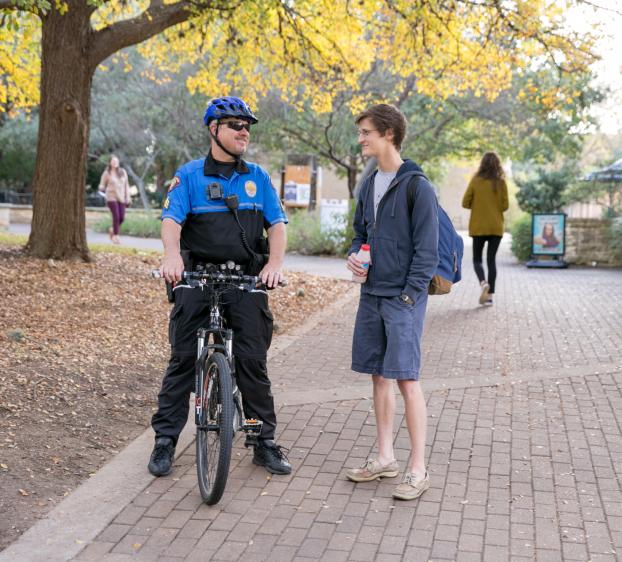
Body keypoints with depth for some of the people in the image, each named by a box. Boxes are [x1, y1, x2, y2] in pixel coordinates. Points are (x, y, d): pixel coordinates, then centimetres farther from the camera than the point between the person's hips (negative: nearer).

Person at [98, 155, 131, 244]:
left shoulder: (123, 172, 7)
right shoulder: (106, 173, -2)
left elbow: (126, 185, 11)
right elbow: (102, 185, 2)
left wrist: (128, 198, 5)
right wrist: (102, 189, -23)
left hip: (121, 198, 4)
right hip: (111, 197, -4)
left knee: (122, 218, -2)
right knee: (116, 217, -13)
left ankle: (112, 230, 26)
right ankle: (115, 237, -2)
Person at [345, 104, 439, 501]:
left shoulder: (417, 186, -10)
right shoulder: (369, 185, 12)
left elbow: (427, 250, -12)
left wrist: (408, 296, -16)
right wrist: (354, 255, 1)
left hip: (403, 298, -7)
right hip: (371, 294, 7)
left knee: (406, 379, -6)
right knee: (379, 376, 12)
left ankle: (418, 470, 3)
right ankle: (385, 458, 24)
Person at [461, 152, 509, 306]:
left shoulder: (475, 181, -6)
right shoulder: (501, 183, -4)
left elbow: (465, 203, -6)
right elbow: (505, 206, -4)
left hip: (478, 227, -1)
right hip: (496, 227, 1)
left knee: (477, 259, 11)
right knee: (492, 260, 8)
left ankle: (483, 282, -16)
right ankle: (490, 294, 4)